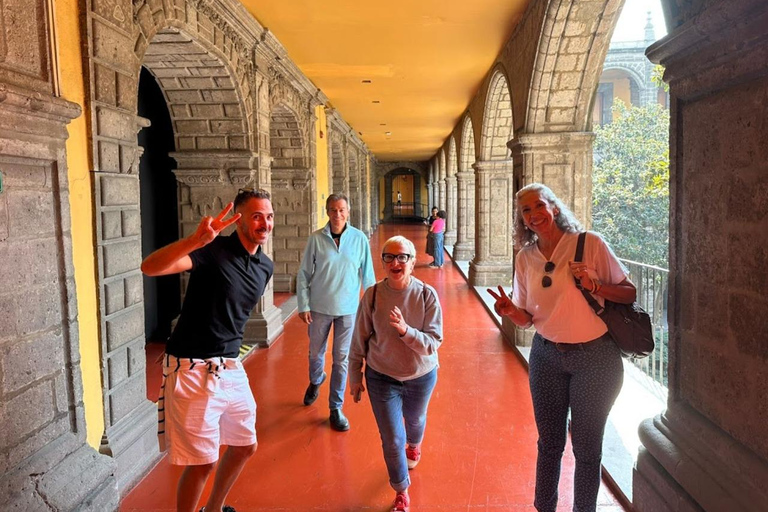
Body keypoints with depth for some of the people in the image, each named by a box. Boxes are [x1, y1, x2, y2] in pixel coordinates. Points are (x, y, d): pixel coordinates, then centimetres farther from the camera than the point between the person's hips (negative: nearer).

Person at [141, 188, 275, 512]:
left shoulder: (265, 267, 6)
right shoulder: (214, 251, -17)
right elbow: (150, 267, -31)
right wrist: (196, 240, -47)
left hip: (231, 368, 8)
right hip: (193, 371, -8)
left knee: (245, 446, 20)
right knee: (203, 462, 1)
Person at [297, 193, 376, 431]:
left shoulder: (360, 239, -6)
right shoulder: (316, 238, -7)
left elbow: (367, 276, 0)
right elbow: (304, 274, -2)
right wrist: (303, 306, -6)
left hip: (348, 309, 0)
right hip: (319, 307, 1)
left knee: (342, 359, 6)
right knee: (316, 353, 17)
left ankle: (336, 409, 20)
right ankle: (315, 381, 51)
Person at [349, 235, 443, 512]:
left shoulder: (427, 295, -19)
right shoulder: (373, 295, -17)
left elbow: (434, 343, -21)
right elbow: (359, 340, -7)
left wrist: (405, 330, -38)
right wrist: (355, 377, 0)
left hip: (421, 376, 1)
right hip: (382, 377, -1)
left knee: (415, 420, 28)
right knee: (392, 440, 4)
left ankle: (414, 445, 66)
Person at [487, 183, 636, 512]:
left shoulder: (590, 244, -10)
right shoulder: (525, 257, 1)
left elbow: (629, 293, -5)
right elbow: (528, 317, 7)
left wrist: (594, 286, -22)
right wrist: (510, 311, -15)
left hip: (593, 356, -3)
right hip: (546, 356, 3)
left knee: (586, 445, 10)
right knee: (549, 442, 16)